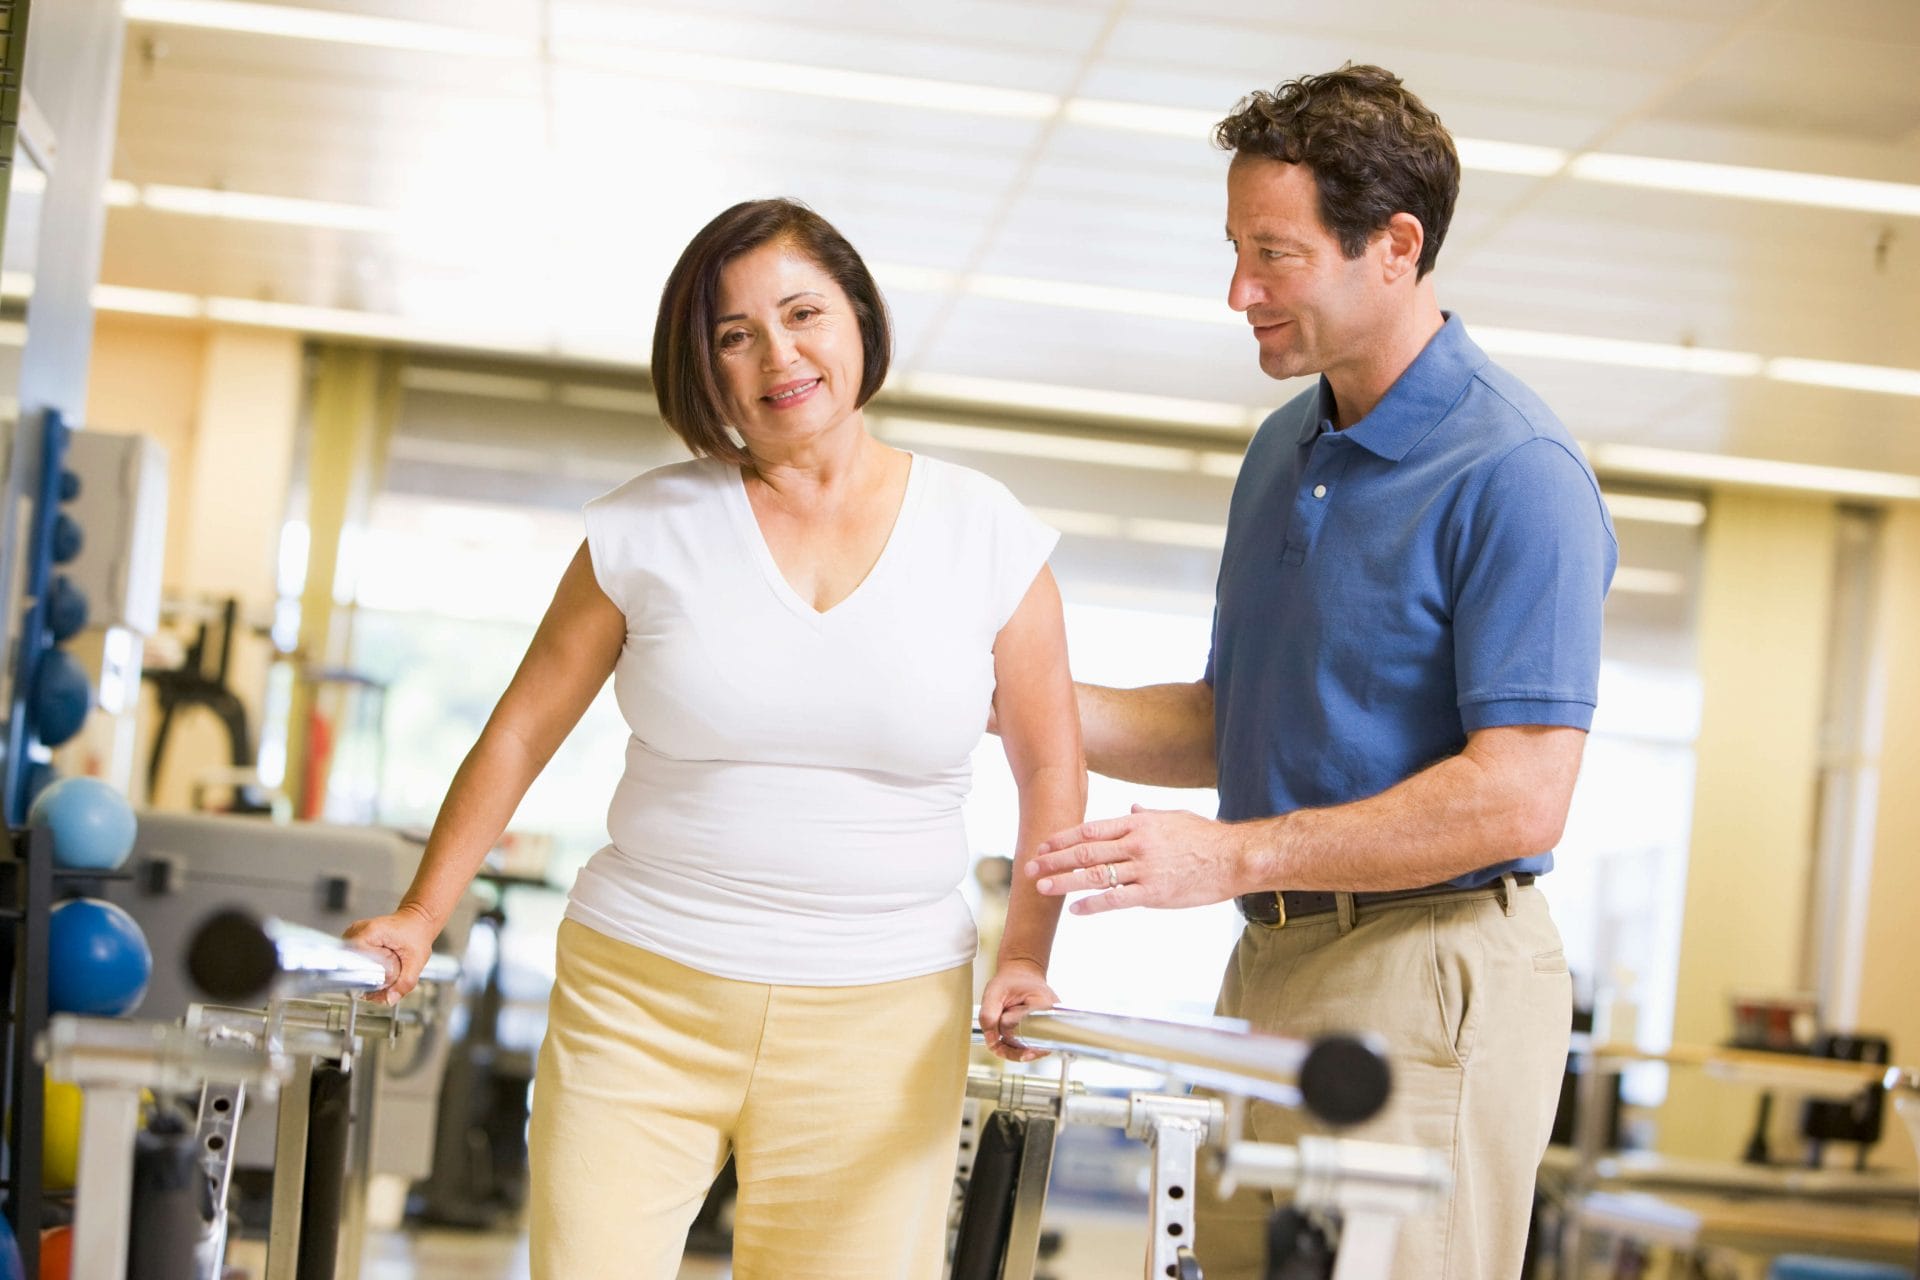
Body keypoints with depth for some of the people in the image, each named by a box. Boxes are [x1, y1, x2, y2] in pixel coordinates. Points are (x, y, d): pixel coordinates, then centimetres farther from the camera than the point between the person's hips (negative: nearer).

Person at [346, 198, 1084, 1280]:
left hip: (876, 1026, 0)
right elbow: (522, 733, 9)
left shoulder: (986, 534, 2)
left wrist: (1026, 957, 3)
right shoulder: (648, 530, 2)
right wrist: (421, 917, 6)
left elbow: (1051, 763, 11)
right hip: (640, 1000, 0)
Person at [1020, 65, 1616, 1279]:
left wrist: (1232, 857, -21)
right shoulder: (1284, 450, 16)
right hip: (1272, 963, 8)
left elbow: (1519, 797, -19)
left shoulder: (1515, 472, -14)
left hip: (1421, 988, -8)